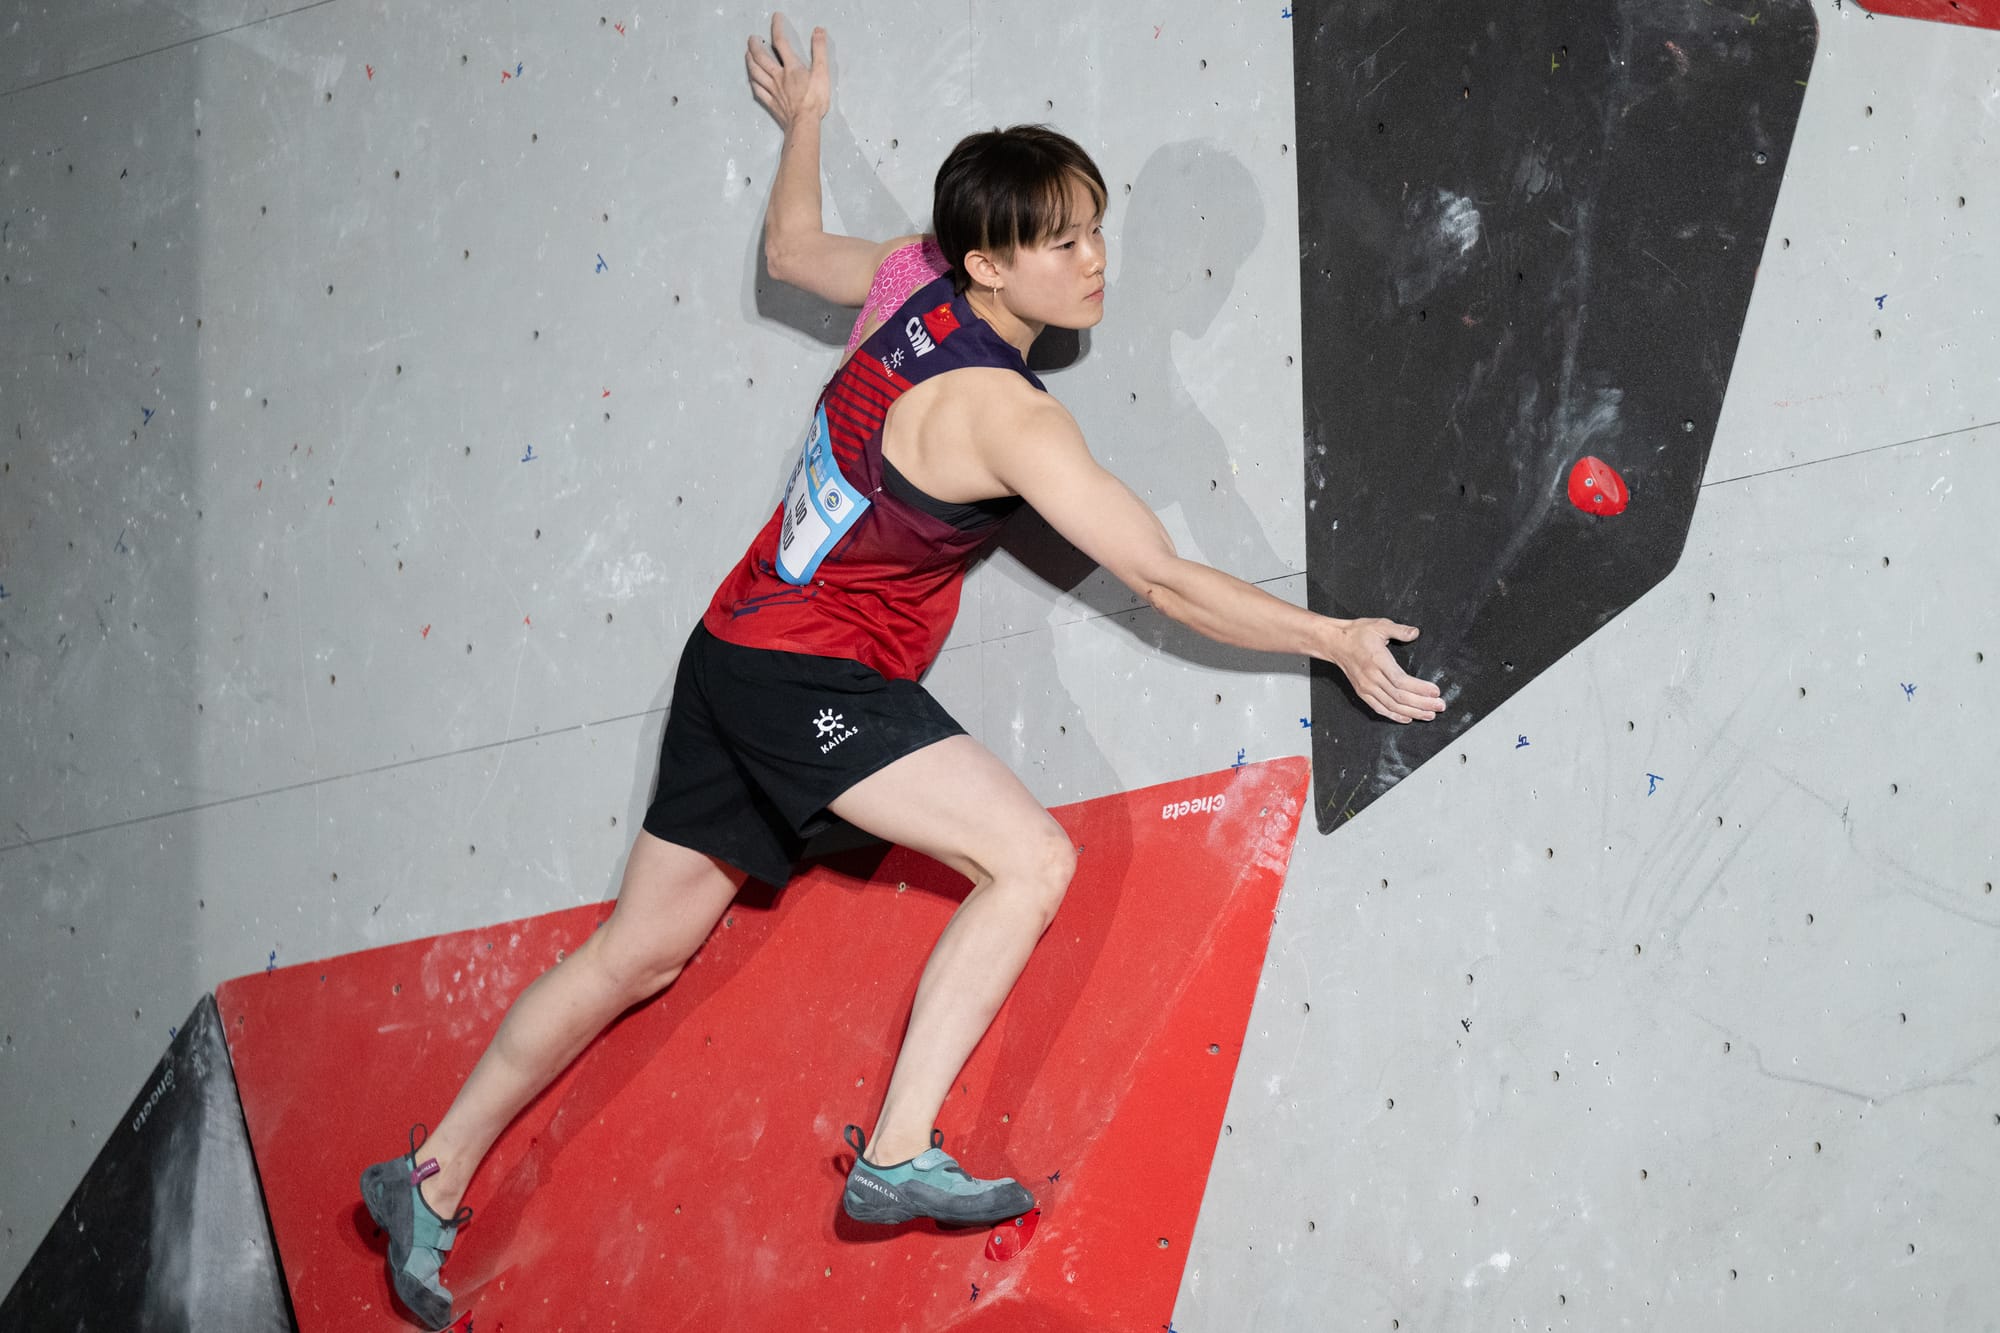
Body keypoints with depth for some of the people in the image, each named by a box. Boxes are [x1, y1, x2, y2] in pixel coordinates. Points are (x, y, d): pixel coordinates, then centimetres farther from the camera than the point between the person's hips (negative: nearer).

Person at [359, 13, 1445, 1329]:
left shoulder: (911, 281, 1)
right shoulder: (1003, 414, -21)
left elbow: (792, 249, 24)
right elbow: (1166, 579, -20)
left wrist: (803, 117, 40)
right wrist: (1335, 640, -13)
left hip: (738, 649, 9)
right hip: (809, 675, -9)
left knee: (640, 951, 17)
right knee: (1032, 854, -18)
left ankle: (433, 1180, 25)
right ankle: (898, 1154, -19)